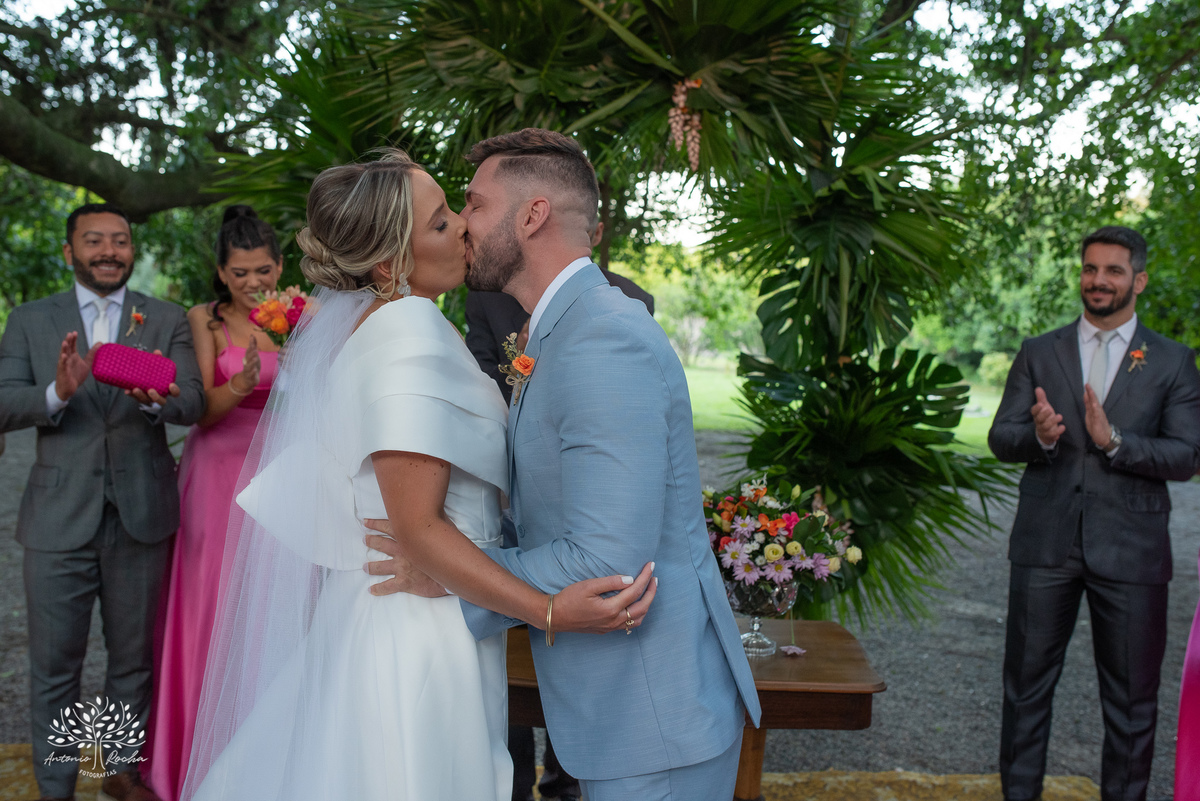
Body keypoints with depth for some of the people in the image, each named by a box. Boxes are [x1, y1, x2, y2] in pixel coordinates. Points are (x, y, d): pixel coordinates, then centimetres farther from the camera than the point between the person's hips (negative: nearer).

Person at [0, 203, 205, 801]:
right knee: (54, 667, 9)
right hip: (59, 520, -1)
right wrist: (57, 392, -27)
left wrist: (151, 397, -31)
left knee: (134, 657, 16)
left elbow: (192, 403, -9)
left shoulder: (168, 321, 4)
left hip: (141, 516, 1)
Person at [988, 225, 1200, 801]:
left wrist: (1114, 441, -21)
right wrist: (1039, 435, -20)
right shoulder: (1038, 353, 8)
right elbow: (1000, 439, 2)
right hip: (1046, 546, 1)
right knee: (1026, 685, 10)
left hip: (1130, 552, -1)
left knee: (1132, 699, 8)